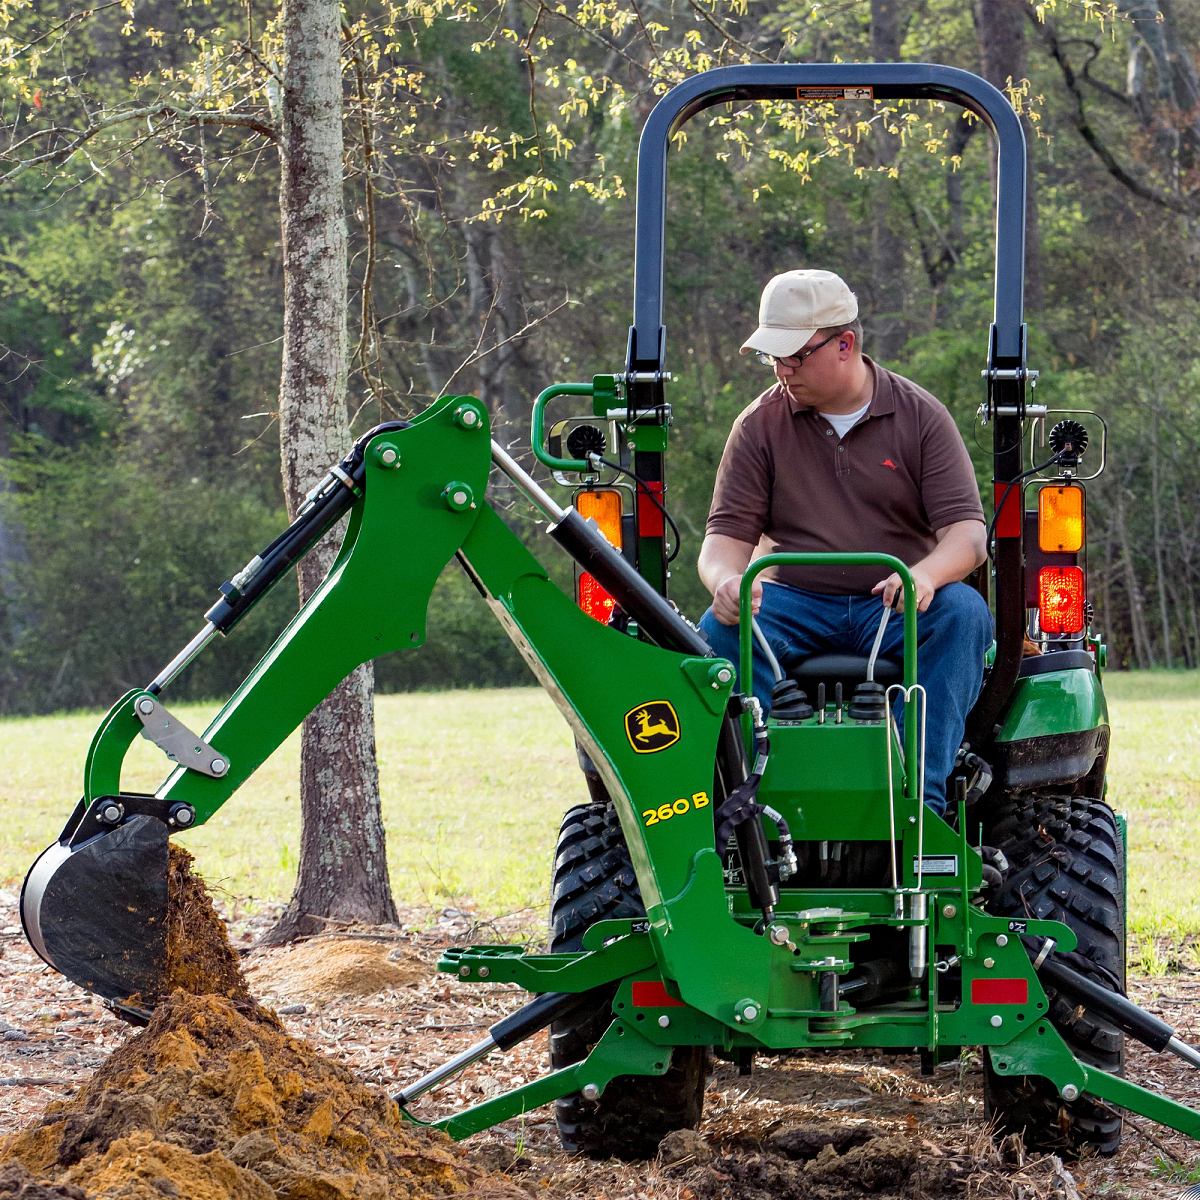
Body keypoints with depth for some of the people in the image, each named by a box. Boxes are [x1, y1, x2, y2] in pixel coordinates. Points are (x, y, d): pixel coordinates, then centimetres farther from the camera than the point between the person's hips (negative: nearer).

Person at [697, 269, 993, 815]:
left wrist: (926, 574, -30)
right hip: (792, 601, 1)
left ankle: (922, 793, -39)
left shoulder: (921, 417, 2)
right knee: (719, 629, -30)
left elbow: (968, 532, -6)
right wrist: (726, 579, -23)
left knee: (964, 613, -32)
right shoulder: (760, 425, 7)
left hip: (895, 607, -1)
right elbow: (728, 532, 4)